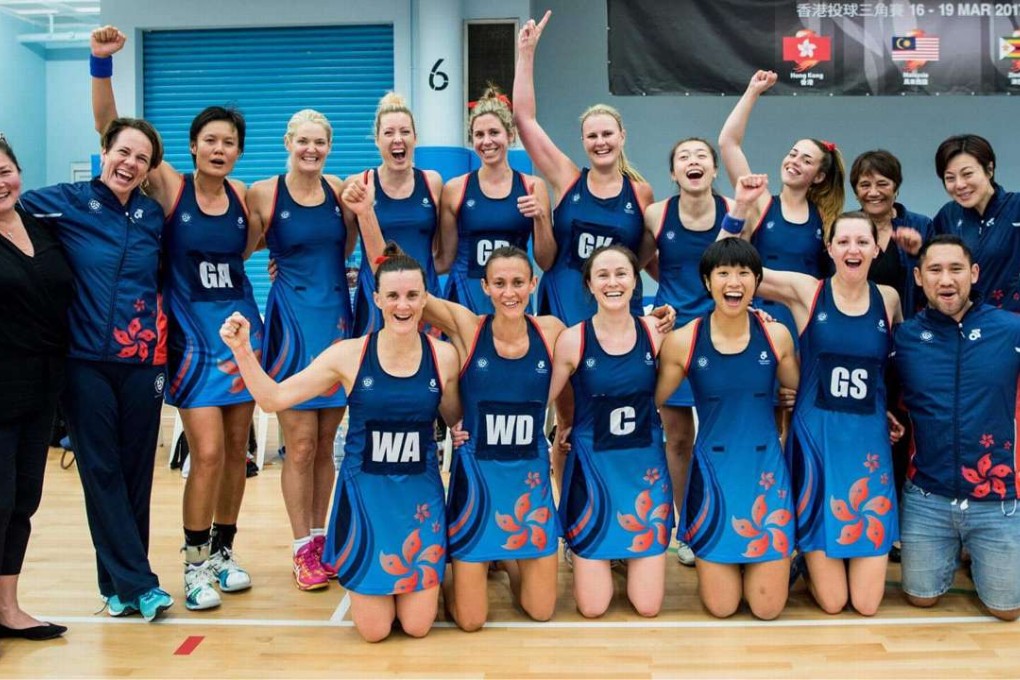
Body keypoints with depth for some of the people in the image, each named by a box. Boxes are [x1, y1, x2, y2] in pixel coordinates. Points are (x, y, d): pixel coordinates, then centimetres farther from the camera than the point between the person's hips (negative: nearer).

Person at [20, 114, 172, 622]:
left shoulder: (154, 216, 8)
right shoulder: (65, 202, -1)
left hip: (142, 361, 2)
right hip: (85, 361, -2)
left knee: (136, 470, 6)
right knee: (101, 471, 0)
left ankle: (121, 584, 19)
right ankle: (137, 583, 8)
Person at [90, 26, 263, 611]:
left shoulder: (243, 195, 3)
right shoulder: (169, 187, -6)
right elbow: (110, 129, -13)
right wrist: (102, 63, -22)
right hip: (193, 334, -4)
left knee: (237, 447, 8)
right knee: (208, 452, -9)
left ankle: (223, 550, 24)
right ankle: (195, 562, 9)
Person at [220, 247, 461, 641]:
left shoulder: (443, 356, -6)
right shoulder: (350, 354, -10)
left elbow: (455, 421, 9)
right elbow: (274, 399, -7)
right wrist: (242, 350, -19)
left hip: (420, 493, 1)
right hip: (364, 492, -1)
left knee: (417, 625, 2)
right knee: (373, 630, 3)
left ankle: (427, 578, 34)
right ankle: (363, 581, 35)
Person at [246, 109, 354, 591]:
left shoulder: (339, 190, 6)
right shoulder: (263, 194, -4)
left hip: (337, 318, 4)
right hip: (292, 321, -4)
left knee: (325, 444, 10)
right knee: (300, 445, -2)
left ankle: (319, 539, 22)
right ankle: (302, 549, 12)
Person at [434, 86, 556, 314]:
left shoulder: (533, 187, 2)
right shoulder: (455, 189, 1)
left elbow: (546, 263, 4)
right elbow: (445, 260, 8)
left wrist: (540, 217, -10)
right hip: (466, 294, 0)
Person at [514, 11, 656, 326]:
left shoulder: (640, 191, 0)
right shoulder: (568, 179, 0)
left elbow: (646, 256, 12)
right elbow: (524, 118, -4)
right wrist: (526, 53, -6)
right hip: (562, 303, 0)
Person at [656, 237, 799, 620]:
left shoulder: (776, 335, -3)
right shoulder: (683, 341, -8)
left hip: (766, 469, 1)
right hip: (713, 470, -1)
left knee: (767, 608, 2)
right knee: (720, 606, 2)